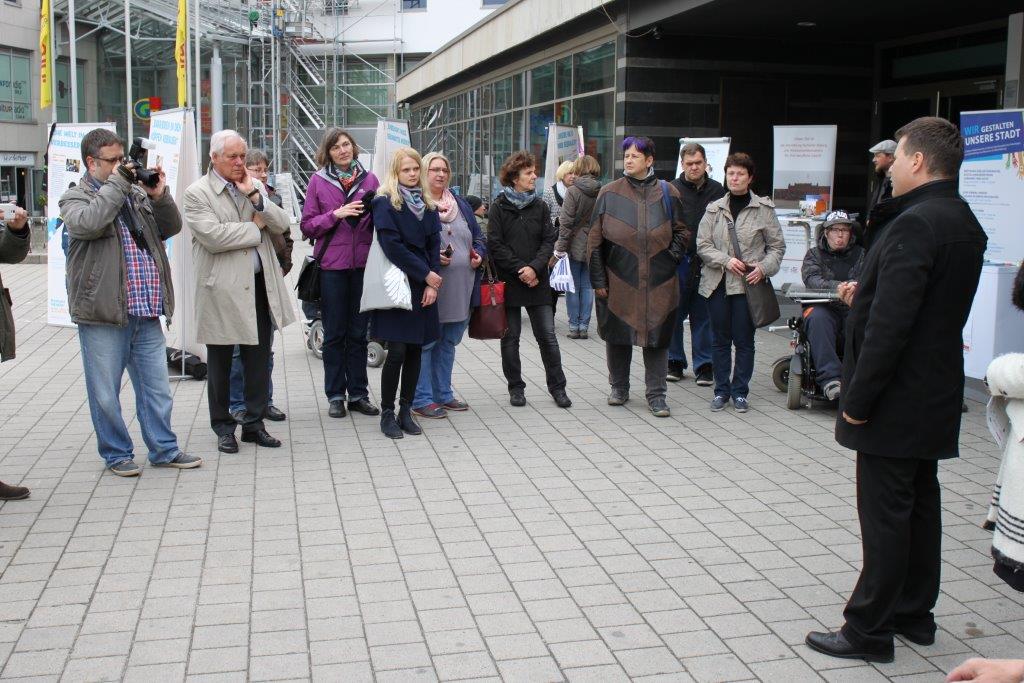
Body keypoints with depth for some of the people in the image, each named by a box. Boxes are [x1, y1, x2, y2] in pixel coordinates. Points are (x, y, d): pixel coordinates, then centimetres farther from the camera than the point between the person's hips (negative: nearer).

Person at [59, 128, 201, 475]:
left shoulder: (138, 194, 16)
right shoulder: (75, 198, 1)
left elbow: (171, 227, 14)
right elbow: (87, 223, -21)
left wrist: (160, 195, -2)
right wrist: (117, 183, -14)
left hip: (147, 314, 5)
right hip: (103, 315, -5)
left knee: (156, 387, 11)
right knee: (106, 392, 5)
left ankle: (164, 449, 22)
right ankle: (116, 454, 19)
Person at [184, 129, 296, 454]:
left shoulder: (256, 186, 10)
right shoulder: (197, 193, -7)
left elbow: (282, 225, 1)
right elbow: (212, 236, -20)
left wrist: (255, 195, -10)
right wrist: (255, 227, -10)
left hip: (260, 285, 5)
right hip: (222, 289, -4)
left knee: (259, 359, 10)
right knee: (220, 363, 8)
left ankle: (254, 423, 22)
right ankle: (223, 427, 21)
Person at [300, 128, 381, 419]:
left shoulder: (369, 179, 7)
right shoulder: (318, 181, 2)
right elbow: (308, 226, -1)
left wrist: (374, 213, -9)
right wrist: (336, 214, -15)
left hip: (363, 264, 2)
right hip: (332, 266, -2)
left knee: (358, 333, 9)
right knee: (334, 334, 5)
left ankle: (358, 394, 17)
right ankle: (335, 396, 14)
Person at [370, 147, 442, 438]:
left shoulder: (427, 205, 13)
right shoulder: (385, 203, -6)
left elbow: (434, 244, 8)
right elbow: (392, 245, -14)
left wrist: (432, 283, -5)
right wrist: (426, 274, -12)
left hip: (424, 288, 6)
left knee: (415, 350, 6)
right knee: (397, 352, -8)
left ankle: (405, 412, 14)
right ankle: (387, 413, 4)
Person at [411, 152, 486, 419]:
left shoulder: (460, 205, 18)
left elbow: (478, 237, 23)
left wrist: (479, 254, 3)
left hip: (461, 288, 7)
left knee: (448, 342, 15)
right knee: (425, 341, -2)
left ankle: (443, 393, 25)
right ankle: (422, 398, 5)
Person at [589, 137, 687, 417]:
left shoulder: (667, 193, 5)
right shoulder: (609, 194, 3)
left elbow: (682, 231, 13)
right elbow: (595, 239, 3)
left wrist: (671, 257, -3)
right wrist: (598, 279, -2)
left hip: (658, 283, 0)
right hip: (619, 280, 0)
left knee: (657, 334, 2)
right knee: (617, 333, 8)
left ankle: (656, 395, 11)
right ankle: (619, 387, 25)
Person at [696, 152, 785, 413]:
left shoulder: (764, 209, 1)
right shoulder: (714, 209, 7)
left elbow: (777, 246, 4)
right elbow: (702, 245, 3)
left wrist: (763, 268, -13)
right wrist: (726, 260, -12)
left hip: (747, 284, -2)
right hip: (717, 283, 2)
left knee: (744, 340, 2)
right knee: (719, 340, 8)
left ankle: (739, 391, 13)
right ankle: (721, 390, 18)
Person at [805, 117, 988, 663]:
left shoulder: (915, 225, -23)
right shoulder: (965, 223, 9)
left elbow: (891, 324, -27)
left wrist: (858, 400, -20)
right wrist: (864, 295, 13)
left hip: (897, 400, -10)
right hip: (935, 396, 10)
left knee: (884, 515, -1)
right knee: (919, 505, 17)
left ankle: (869, 629, 9)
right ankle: (915, 613, 30)